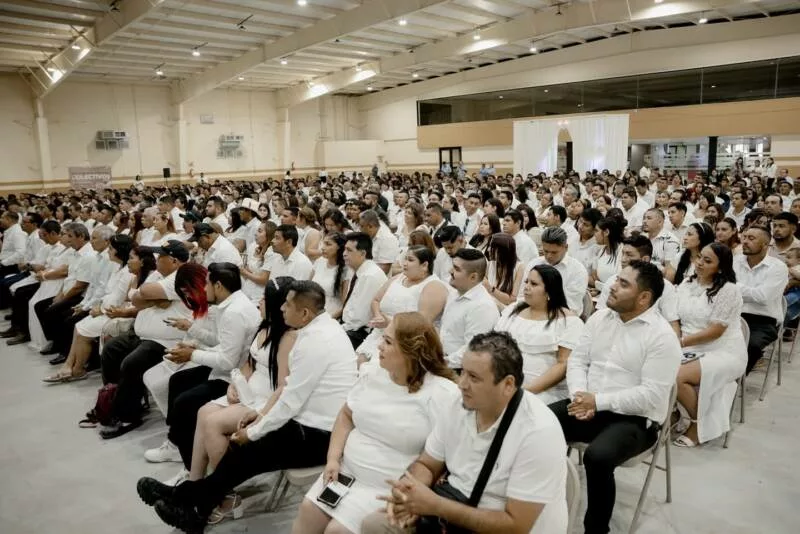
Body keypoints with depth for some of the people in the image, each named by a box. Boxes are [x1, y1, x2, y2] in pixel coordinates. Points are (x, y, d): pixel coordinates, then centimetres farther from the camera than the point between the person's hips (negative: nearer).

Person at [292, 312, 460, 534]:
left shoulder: (442, 394, -19)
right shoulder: (372, 372, 3)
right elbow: (346, 415, 12)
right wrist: (333, 458, 1)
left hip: (388, 488, -6)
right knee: (308, 510, -2)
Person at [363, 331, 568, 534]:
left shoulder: (538, 433, -26)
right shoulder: (460, 406, -6)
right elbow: (426, 465, 4)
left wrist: (435, 505, -27)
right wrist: (406, 492, -19)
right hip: (454, 514, 6)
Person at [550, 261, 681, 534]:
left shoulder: (662, 336, -12)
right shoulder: (599, 318, 7)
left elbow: (651, 395, -18)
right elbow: (577, 360, 6)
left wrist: (598, 401, -20)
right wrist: (580, 397, -12)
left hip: (633, 418, -6)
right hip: (587, 405, 6)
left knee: (597, 457, -33)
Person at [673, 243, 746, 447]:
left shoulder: (728, 290, -13)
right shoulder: (686, 285, 7)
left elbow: (715, 331, -17)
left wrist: (682, 342, -20)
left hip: (723, 353, -6)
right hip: (691, 350, 6)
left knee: (677, 377, -28)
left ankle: (699, 424, -2)